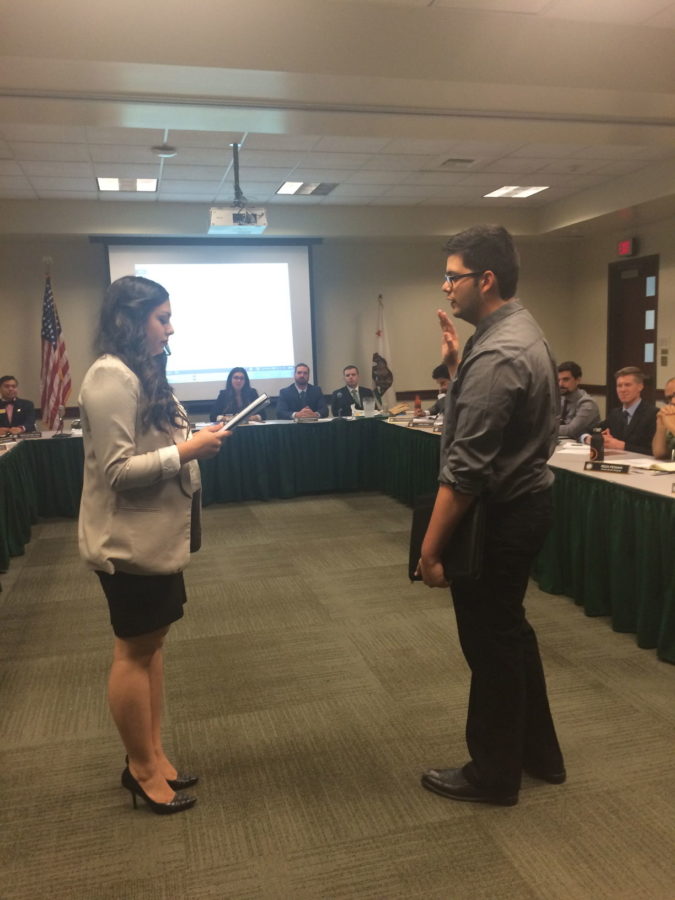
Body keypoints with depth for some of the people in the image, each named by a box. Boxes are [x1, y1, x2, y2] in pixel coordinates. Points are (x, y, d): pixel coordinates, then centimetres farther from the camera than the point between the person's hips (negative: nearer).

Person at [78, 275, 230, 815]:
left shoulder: (143, 373, 13)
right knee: (134, 651, 5)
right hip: (130, 541, -10)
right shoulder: (111, 378, -19)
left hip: (157, 535, 10)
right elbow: (118, 470, -23)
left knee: (151, 643, 16)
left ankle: (152, 756, 30)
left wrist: (198, 441, 6)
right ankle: (141, 769, 23)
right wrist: (189, 449, -22)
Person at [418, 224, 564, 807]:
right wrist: (456, 364, 4)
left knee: (490, 642, 7)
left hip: (497, 515, -10)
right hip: (524, 503, 10)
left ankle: (494, 774, 27)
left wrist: (430, 547, -21)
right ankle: (539, 753, 39)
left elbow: (465, 469, -26)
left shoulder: (496, 354, -24)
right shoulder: (522, 330, 9)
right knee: (510, 629, 22)